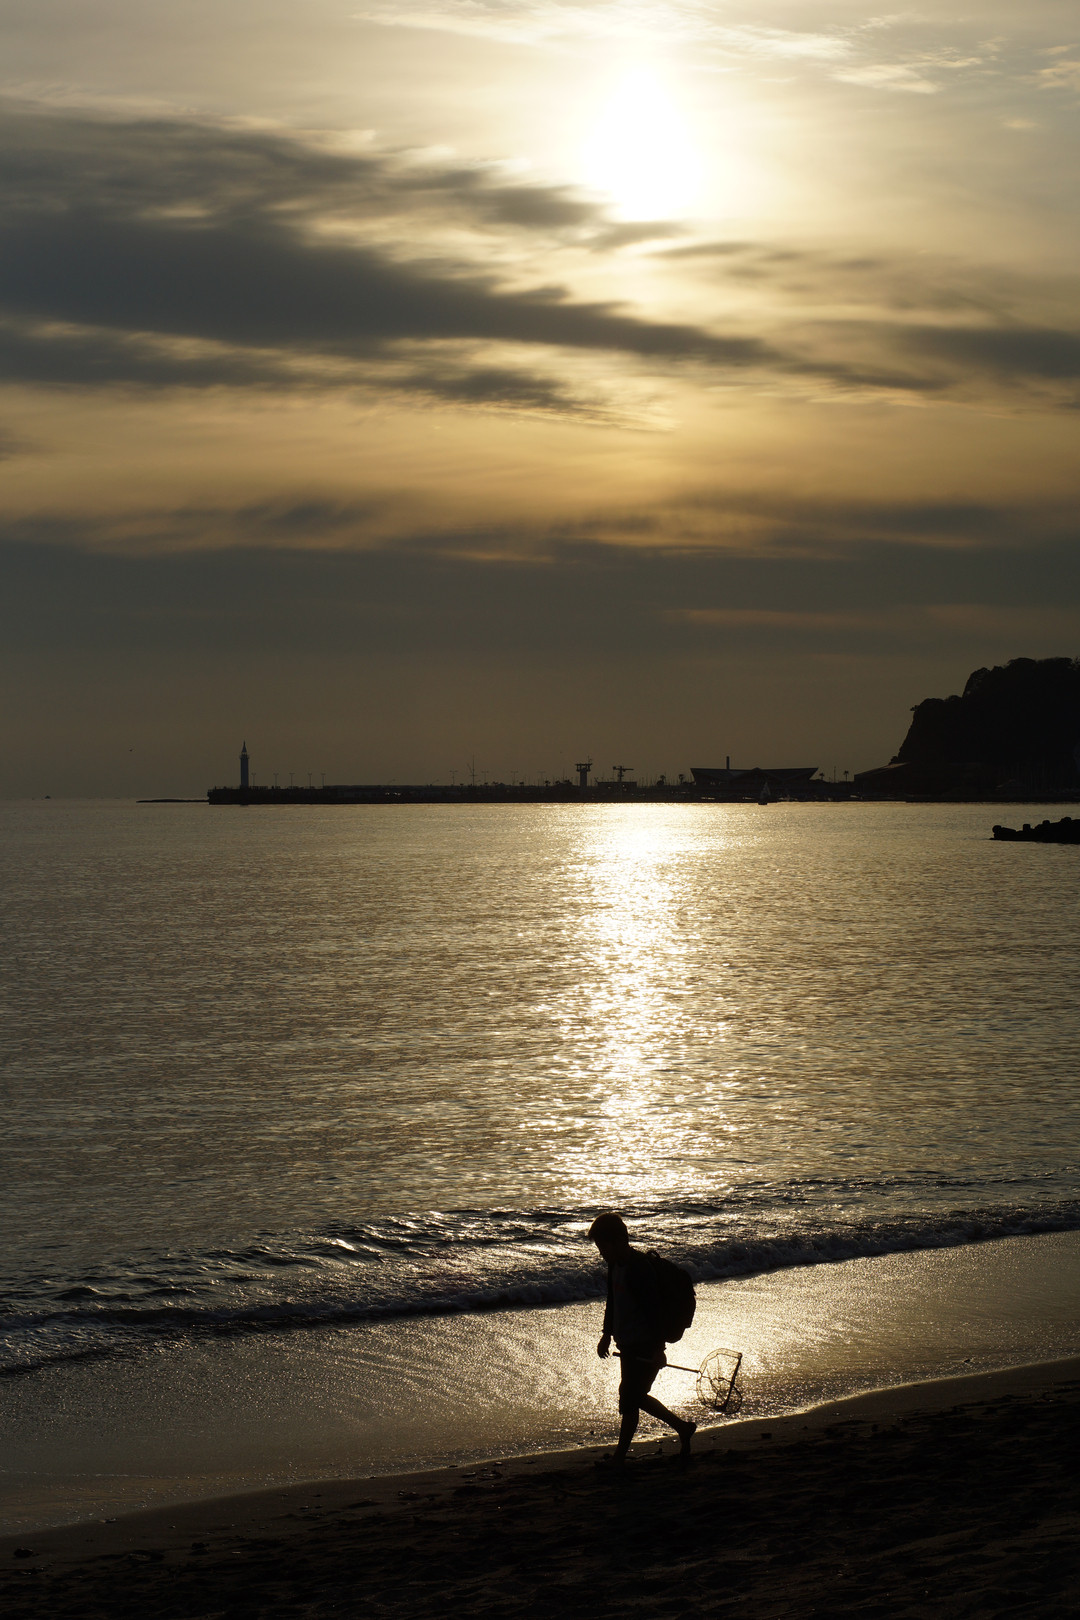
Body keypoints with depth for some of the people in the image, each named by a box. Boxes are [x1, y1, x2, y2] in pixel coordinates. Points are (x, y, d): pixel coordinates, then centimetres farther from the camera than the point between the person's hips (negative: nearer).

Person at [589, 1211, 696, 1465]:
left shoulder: (639, 1267, -22)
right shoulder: (615, 1265, 7)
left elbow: (653, 1310, -23)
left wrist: (658, 1348, -24)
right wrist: (607, 1335, 25)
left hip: (645, 1347, -10)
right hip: (628, 1345, 10)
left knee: (629, 1400, -5)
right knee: (635, 1398, 17)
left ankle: (619, 1458, 2)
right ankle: (682, 1428, 32)